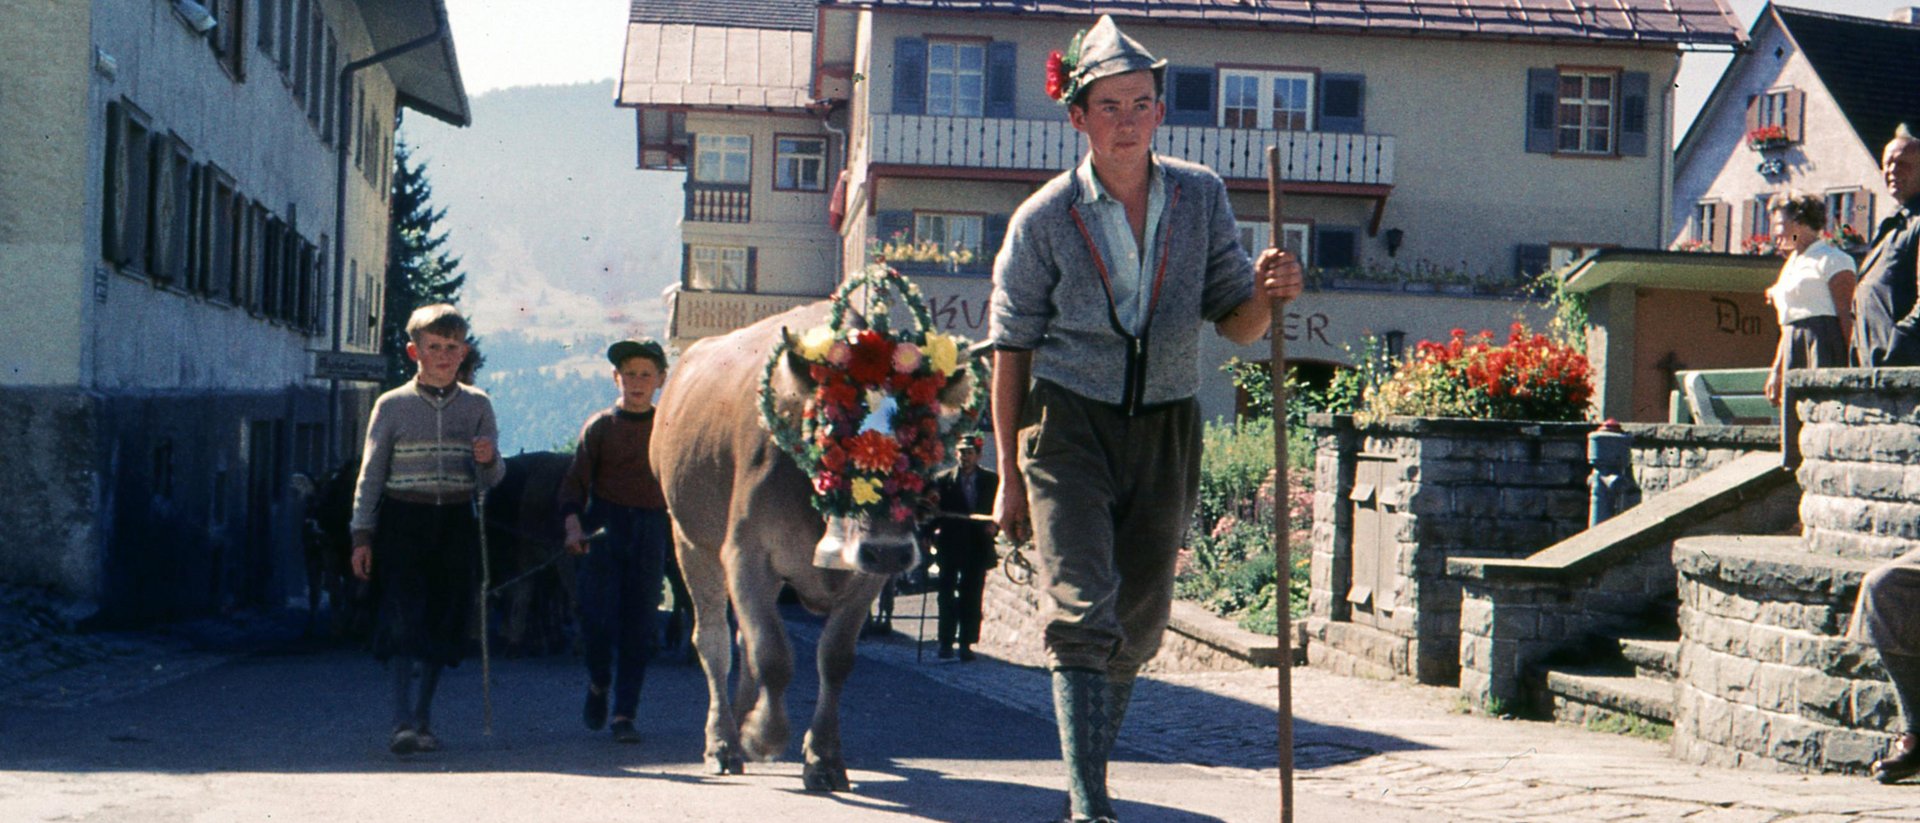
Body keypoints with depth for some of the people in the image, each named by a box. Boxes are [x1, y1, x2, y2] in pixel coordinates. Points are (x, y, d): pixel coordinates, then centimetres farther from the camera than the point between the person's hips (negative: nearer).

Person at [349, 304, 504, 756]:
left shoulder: (477, 406, 8)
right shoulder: (393, 406, 2)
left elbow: (489, 480, 9)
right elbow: (370, 474, 4)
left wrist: (489, 460, -15)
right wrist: (362, 536, -1)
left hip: (456, 522, 3)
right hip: (404, 520, -2)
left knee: (444, 620, 5)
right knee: (404, 618, -13)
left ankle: (424, 718, 17)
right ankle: (402, 722, -18)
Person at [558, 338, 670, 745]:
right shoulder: (599, 426, 3)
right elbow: (575, 482, 0)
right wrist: (573, 525, -14)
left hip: (650, 532, 2)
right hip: (604, 528, -2)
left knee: (638, 627, 0)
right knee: (598, 618, -9)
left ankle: (625, 714, 6)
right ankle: (599, 683, 22)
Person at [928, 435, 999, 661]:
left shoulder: (991, 480, 8)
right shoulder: (943, 480, 5)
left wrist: (994, 526, -9)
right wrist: (933, 533, -9)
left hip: (978, 547, 1)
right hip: (950, 547, 0)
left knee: (971, 597, 1)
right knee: (947, 595, -1)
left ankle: (966, 644, 4)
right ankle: (946, 642, 3)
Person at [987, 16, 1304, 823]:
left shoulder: (1200, 196, 1)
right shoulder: (1044, 218, -6)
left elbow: (1236, 325, 4)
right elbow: (1011, 348, -1)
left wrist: (1265, 292, -20)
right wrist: (1009, 476, -2)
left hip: (1165, 431, 3)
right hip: (1068, 424, -3)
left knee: (1139, 622, 10)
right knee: (1082, 611, -15)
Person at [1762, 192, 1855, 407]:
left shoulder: (1830, 258, -2)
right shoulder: (1792, 265, 25)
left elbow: (1846, 315, -11)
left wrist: (1849, 365, -19)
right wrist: (1776, 371, 22)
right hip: (1795, 348, 8)